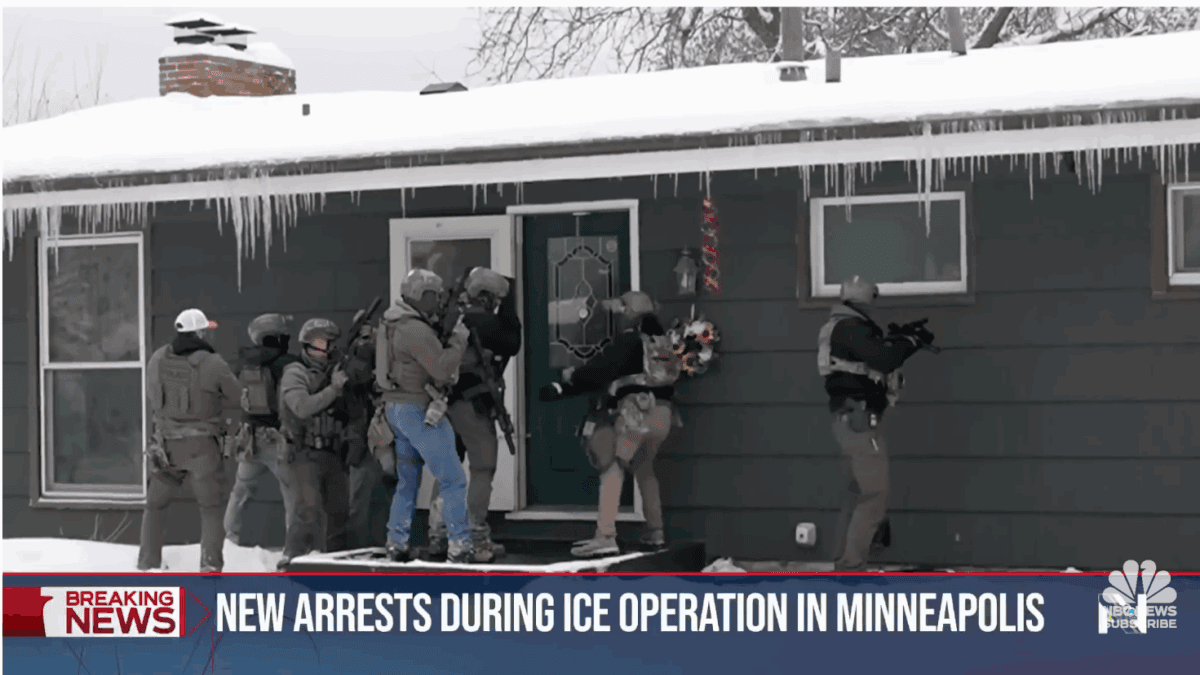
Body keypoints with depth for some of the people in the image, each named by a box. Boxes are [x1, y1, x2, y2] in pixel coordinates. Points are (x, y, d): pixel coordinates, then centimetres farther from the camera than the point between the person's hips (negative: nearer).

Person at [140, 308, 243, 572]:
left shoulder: (158, 360, -1)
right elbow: (237, 397, -1)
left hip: (165, 444, 3)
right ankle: (211, 563, 0)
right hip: (201, 446, -3)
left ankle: (148, 562, 19)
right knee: (212, 507, 10)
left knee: (156, 504, 19)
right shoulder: (213, 364, -12)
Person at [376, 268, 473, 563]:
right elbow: (443, 369, -21)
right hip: (419, 411, -10)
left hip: (396, 409, 10)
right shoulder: (415, 331, -19)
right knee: (452, 479, -6)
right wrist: (458, 339, -11)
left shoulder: (392, 324, 11)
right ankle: (459, 546, -8)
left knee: (407, 480, 18)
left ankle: (397, 544, 18)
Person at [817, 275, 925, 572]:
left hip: (850, 418, 11)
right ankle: (851, 569, -13)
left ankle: (844, 565, 15)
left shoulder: (843, 327, 17)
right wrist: (909, 342, -8)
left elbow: (872, 357, 21)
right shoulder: (850, 327, -15)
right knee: (874, 496, -10)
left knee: (857, 494, 14)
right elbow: (884, 360, -24)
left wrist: (897, 341, 8)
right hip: (860, 418, -11)